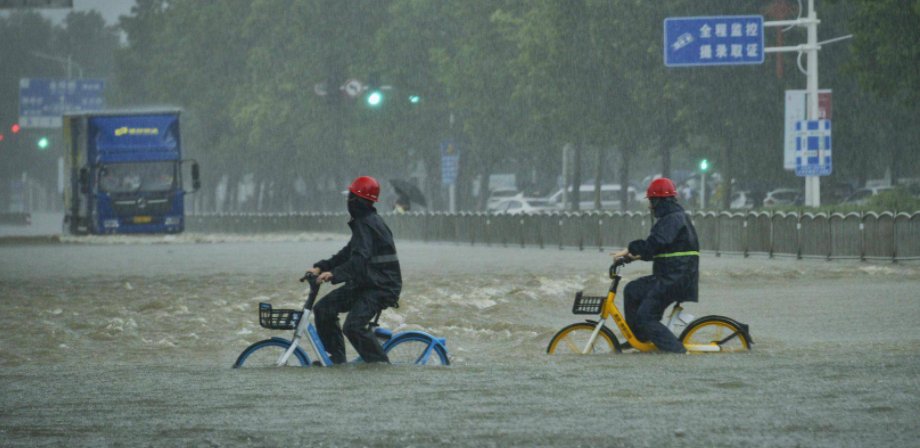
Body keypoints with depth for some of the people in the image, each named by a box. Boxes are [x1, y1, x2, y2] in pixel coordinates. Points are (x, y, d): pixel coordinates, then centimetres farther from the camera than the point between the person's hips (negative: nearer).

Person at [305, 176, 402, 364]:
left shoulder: (367, 224, -16)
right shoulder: (363, 222, 17)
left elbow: (360, 259, -29)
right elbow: (348, 254, 19)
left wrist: (334, 274, -37)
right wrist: (321, 267, 8)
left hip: (381, 287, -11)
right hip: (366, 284, 11)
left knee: (353, 326, -27)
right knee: (323, 309, 7)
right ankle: (336, 360, 13)